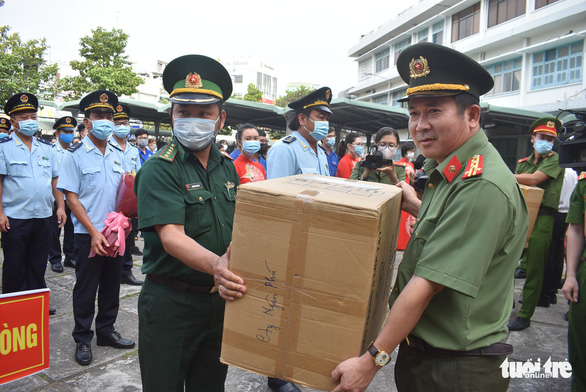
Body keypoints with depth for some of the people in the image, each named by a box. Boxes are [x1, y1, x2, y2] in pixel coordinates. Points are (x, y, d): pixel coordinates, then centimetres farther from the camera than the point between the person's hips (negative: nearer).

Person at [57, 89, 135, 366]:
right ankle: (82, 340, 22)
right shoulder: (75, 155, -5)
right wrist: (94, 233, -16)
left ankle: (106, 331, 30)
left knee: (111, 284, 14)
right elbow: (71, 198, -9)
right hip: (88, 234, -4)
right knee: (86, 287, 6)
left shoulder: (118, 155, 9)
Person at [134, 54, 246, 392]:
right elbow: (171, 236, -26)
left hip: (221, 298, 6)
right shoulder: (160, 169, -14)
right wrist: (214, 265, -42)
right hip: (170, 301, -5)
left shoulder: (227, 167, 6)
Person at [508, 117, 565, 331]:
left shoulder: (555, 159, 0)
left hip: (541, 219, -5)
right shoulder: (522, 163, 17)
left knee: (534, 269, -1)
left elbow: (534, 179, -15)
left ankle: (525, 315, 8)